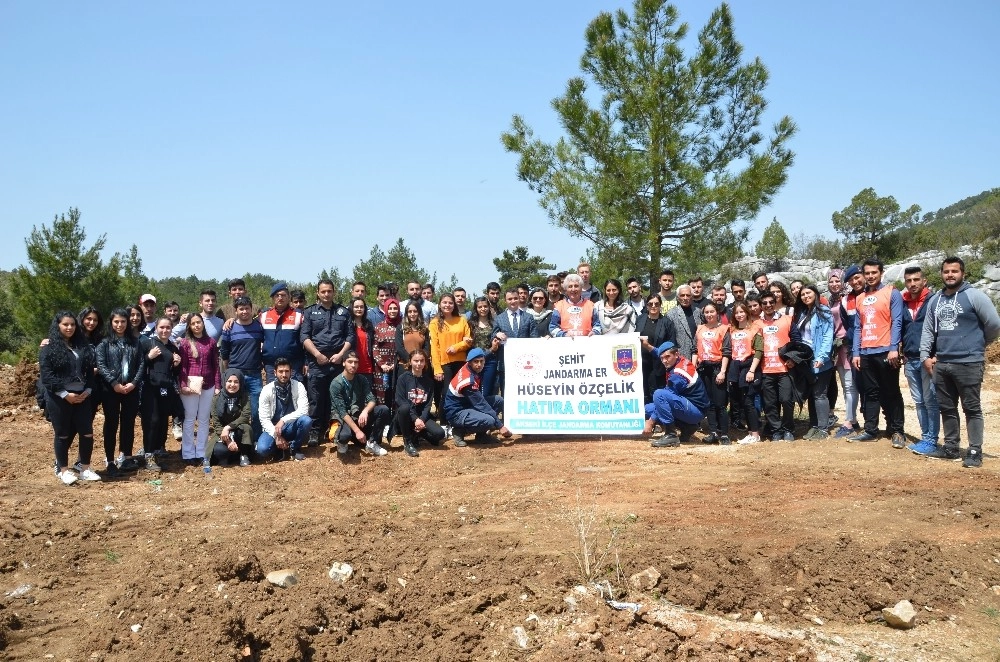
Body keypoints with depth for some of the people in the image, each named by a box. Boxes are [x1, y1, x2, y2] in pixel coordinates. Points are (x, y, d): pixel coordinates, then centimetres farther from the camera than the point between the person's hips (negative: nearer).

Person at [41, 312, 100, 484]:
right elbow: (46, 376, -11)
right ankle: (63, 470, 17)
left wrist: (87, 390, -3)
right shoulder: (48, 349, -3)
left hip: (82, 397, 4)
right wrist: (65, 394, -16)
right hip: (58, 399, -4)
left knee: (87, 433, 1)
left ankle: (85, 469, 14)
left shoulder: (83, 347, 12)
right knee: (63, 435, 4)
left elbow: (90, 371, 13)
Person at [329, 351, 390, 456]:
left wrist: (365, 411, -33)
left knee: (383, 409, -18)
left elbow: (372, 400, -9)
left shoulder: (362, 379, 0)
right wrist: (357, 431, -28)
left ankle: (372, 443, -7)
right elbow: (342, 412, -21)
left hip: (359, 415, 5)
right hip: (343, 417, -5)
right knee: (345, 435, -39)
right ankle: (342, 441, 1)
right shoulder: (336, 384, -16)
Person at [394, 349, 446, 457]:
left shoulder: (429, 380, 4)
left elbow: (428, 404, 0)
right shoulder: (403, 377, -6)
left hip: (422, 416, 3)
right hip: (406, 417, -3)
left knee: (439, 433, -24)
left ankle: (415, 435, 7)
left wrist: (422, 419, -17)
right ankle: (408, 442, -20)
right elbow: (400, 401, -14)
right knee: (404, 407, -38)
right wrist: (415, 419, -23)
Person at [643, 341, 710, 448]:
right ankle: (686, 427, 8)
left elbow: (662, 397, -20)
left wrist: (650, 422, -17)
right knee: (648, 409, 8)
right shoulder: (681, 361, 4)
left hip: (696, 410, -10)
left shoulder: (678, 373, -22)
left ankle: (671, 435, -21)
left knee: (659, 394, -28)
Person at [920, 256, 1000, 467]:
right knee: (947, 408, 13)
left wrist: (978, 345, 8)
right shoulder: (935, 300, 12)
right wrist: (925, 355, 5)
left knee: (972, 408, 0)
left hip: (969, 363, -6)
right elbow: (928, 330, 14)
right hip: (941, 364, 6)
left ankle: (975, 452, 4)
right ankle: (950, 447, 23)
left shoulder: (974, 296, -6)